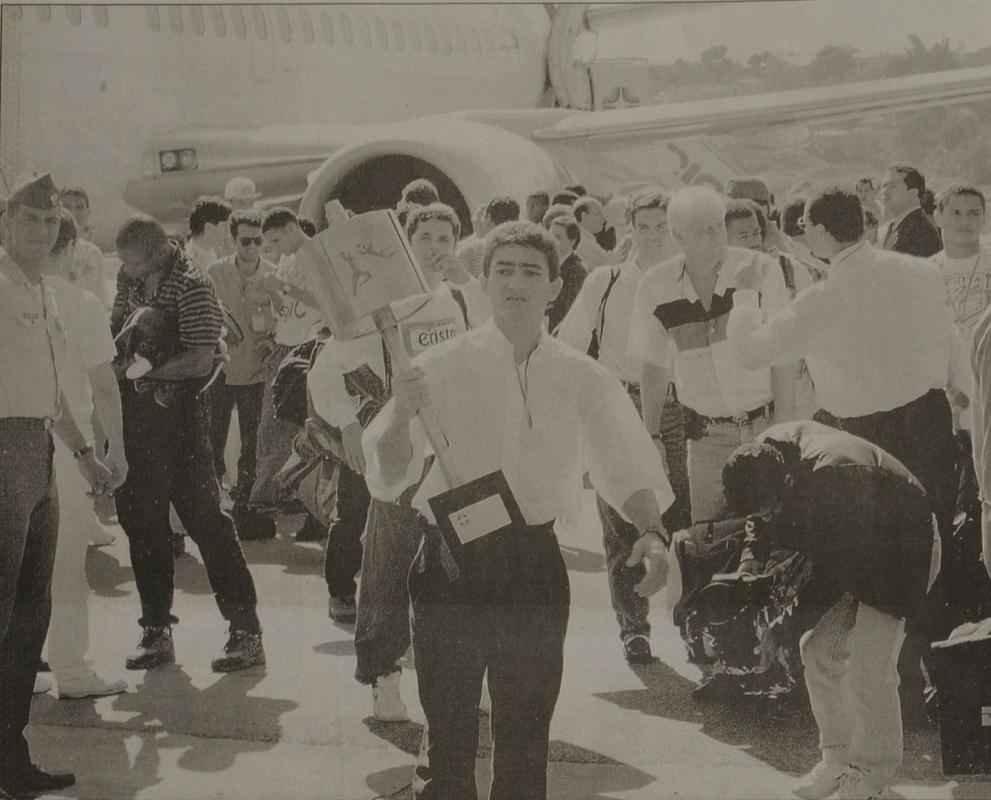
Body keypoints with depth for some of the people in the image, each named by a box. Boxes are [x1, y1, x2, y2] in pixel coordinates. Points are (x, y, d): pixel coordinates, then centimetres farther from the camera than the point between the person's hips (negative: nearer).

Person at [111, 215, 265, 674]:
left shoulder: (192, 287, -12)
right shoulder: (129, 280, 10)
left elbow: (200, 362, -18)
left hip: (178, 412, -7)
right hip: (135, 410, 7)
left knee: (205, 518, -6)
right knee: (140, 520, 10)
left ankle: (246, 632, -1)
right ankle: (156, 631, 20)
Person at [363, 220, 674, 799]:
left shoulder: (581, 378, 3)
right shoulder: (443, 367, -4)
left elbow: (628, 465, 1)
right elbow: (388, 479, -7)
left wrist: (653, 532, -18)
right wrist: (401, 416, -27)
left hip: (534, 564, 2)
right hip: (452, 564, -2)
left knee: (526, 738, 13)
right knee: (449, 736, 2)